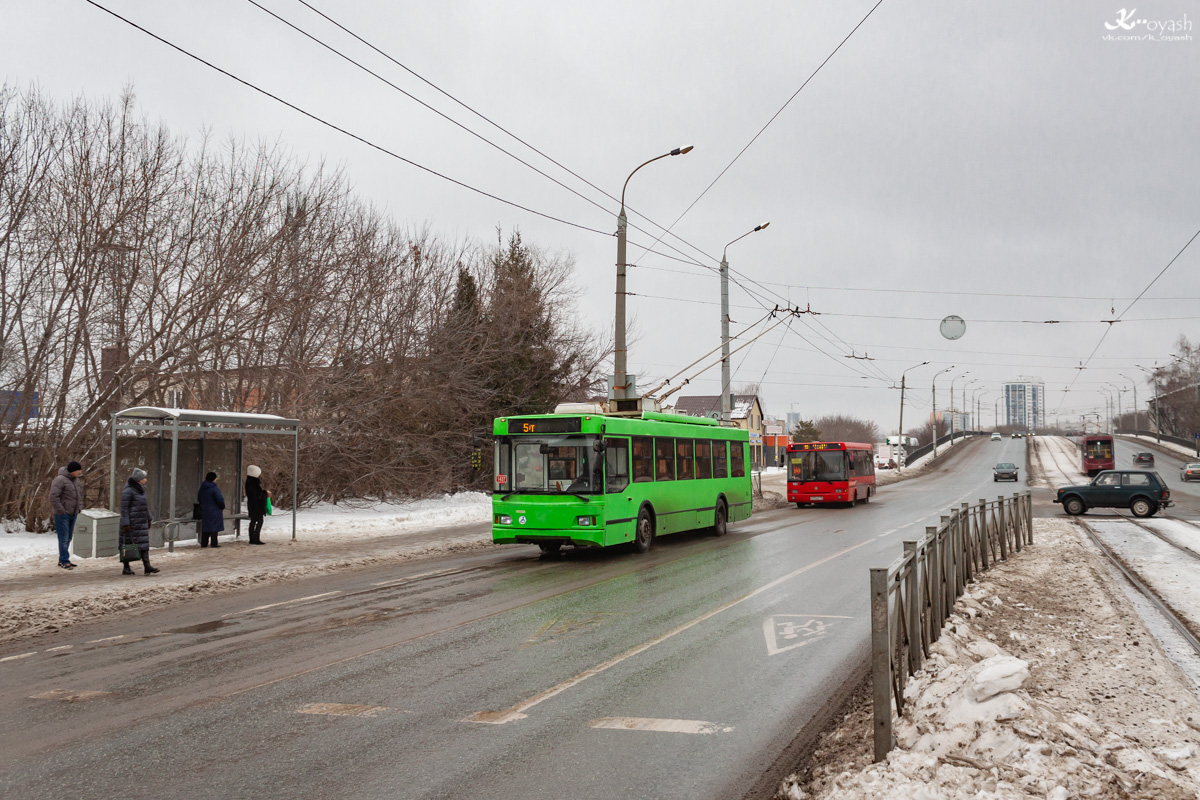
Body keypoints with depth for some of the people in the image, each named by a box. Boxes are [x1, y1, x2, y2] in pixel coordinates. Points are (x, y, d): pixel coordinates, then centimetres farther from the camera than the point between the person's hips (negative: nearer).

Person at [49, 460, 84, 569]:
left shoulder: (76, 480, 12)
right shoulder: (60, 480, -15)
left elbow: (80, 495, 24)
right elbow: (53, 497, -19)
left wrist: (79, 508, 12)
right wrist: (61, 511, -19)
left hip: (73, 514, 8)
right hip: (62, 514, -8)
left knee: (68, 538, 12)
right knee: (64, 538, -6)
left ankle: (62, 560, 21)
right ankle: (64, 561, -1)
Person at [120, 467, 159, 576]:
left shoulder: (141, 489, 13)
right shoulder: (128, 491, -14)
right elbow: (124, 508, -16)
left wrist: (149, 518, 21)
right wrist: (125, 523, -19)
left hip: (142, 522, 8)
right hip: (132, 522, -8)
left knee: (144, 543, 1)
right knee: (128, 544, 2)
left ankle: (147, 566, -3)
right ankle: (126, 568, 11)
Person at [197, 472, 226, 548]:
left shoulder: (202, 487, 7)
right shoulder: (214, 488, -17)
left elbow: (199, 499, 17)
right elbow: (220, 499, -17)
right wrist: (222, 506, 0)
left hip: (204, 511, 7)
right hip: (214, 511, -7)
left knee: (205, 527, 13)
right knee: (214, 527, -2)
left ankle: (204, 543, 15)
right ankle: (214, 543, -1)